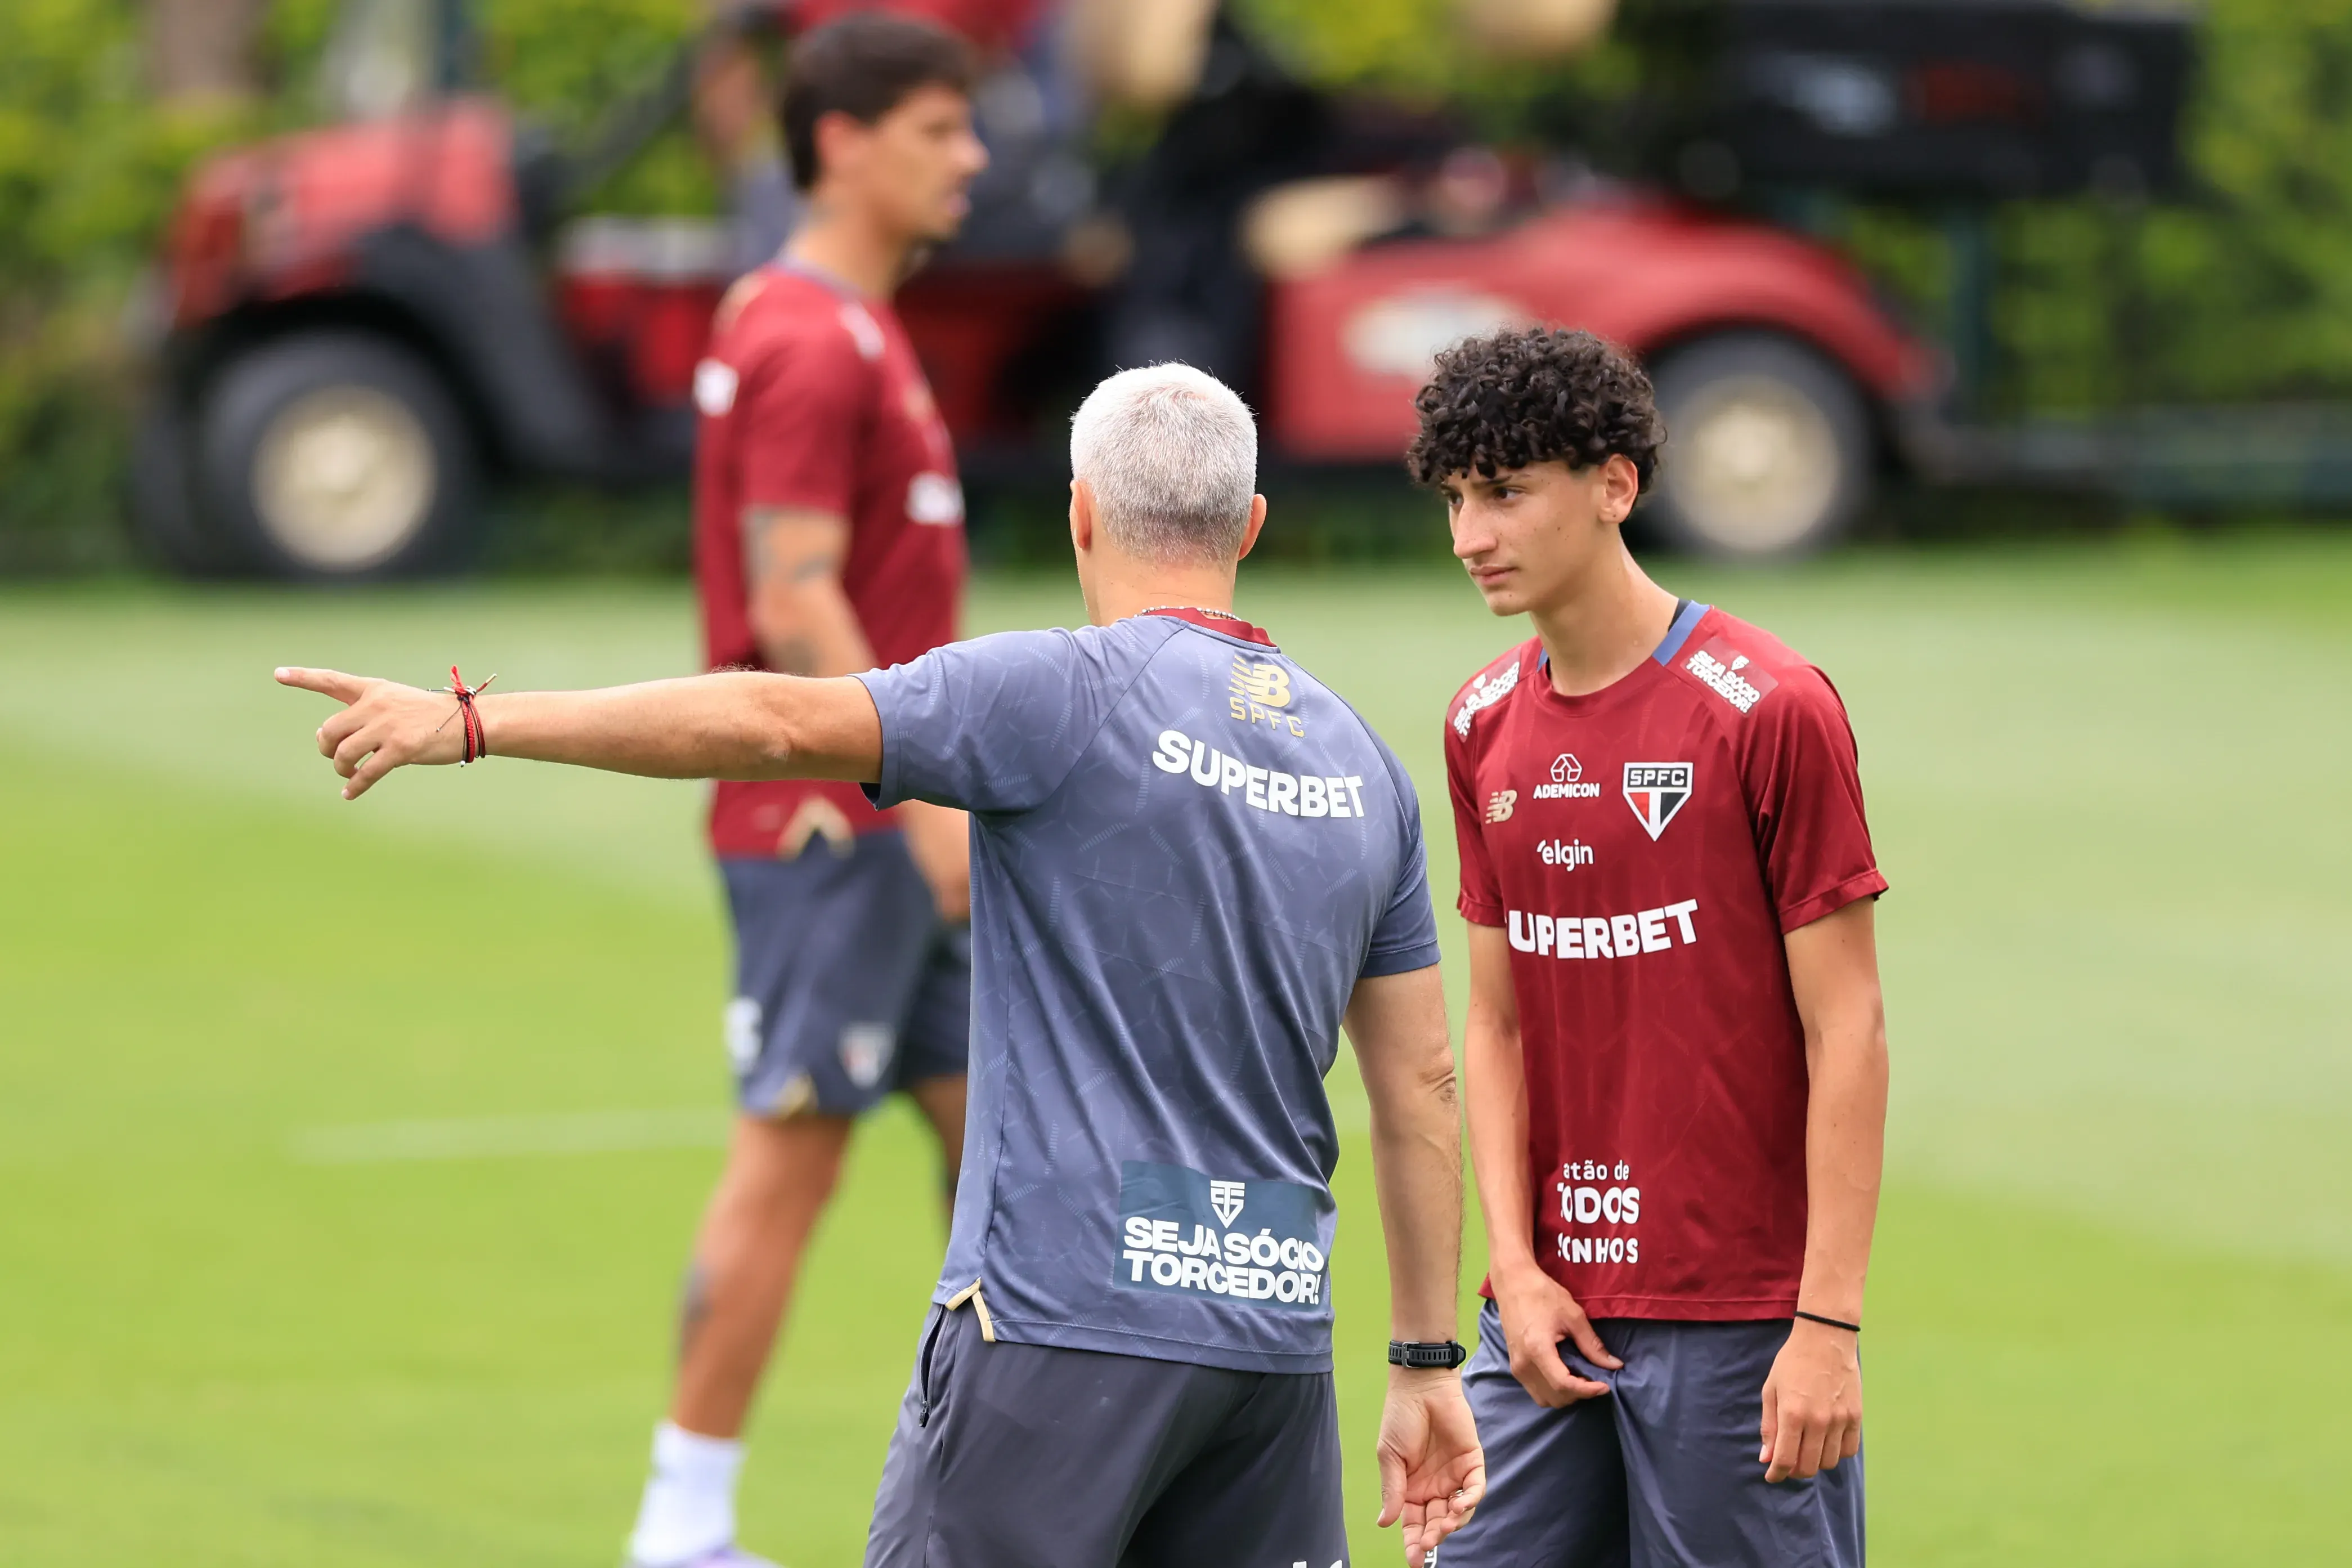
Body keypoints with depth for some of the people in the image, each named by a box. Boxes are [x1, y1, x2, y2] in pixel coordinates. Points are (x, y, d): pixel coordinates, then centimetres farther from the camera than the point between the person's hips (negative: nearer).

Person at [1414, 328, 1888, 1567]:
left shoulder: (1771, 711, -9)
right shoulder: (1485, 728, 10)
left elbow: (1845, 1034, -9)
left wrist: (1829, 1326, -14)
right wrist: (1515, 1268, 1)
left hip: (1739, 1324, -6)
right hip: (1553, 1318, 6)